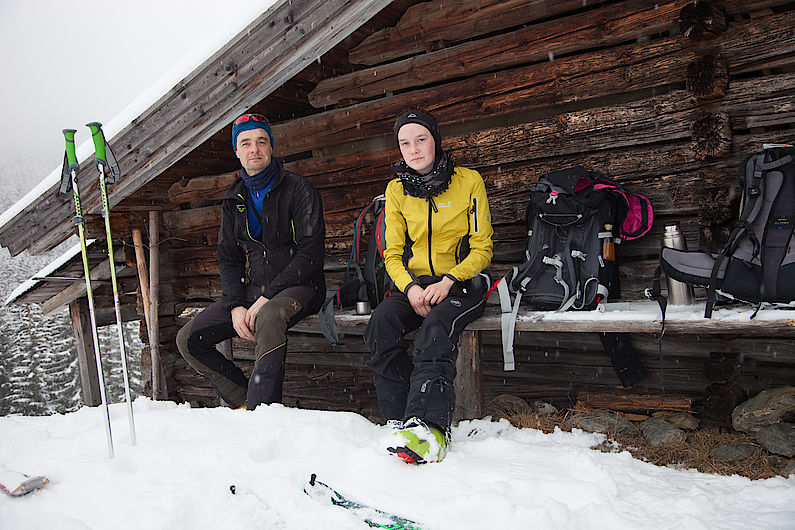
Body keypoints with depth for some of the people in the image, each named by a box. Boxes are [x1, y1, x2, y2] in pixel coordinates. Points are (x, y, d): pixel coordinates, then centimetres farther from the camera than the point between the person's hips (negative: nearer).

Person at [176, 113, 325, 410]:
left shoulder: (299, 190, -5)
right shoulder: (234, 201, 14)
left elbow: (310, 254, -12)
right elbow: (227, 258, 12)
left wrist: (267, 296, -19)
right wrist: (235, 305, -6)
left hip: (297, 285, -6)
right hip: (250, 290, 6)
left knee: (269, 316, -40)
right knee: (188, 340, -7)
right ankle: (244, 403, -4)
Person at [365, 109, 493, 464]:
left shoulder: (468, 181, -1)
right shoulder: (397, 190, 9)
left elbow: (482, 249, -1)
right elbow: (393, 254, 8)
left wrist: (447, 282, -18)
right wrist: (410, 288, -14)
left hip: (463, 282, -3)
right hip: (414, 284, 3)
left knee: (437, 325, -36)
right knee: (380, 325, -27)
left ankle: (429, 427, -41)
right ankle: (399, 421, -23)